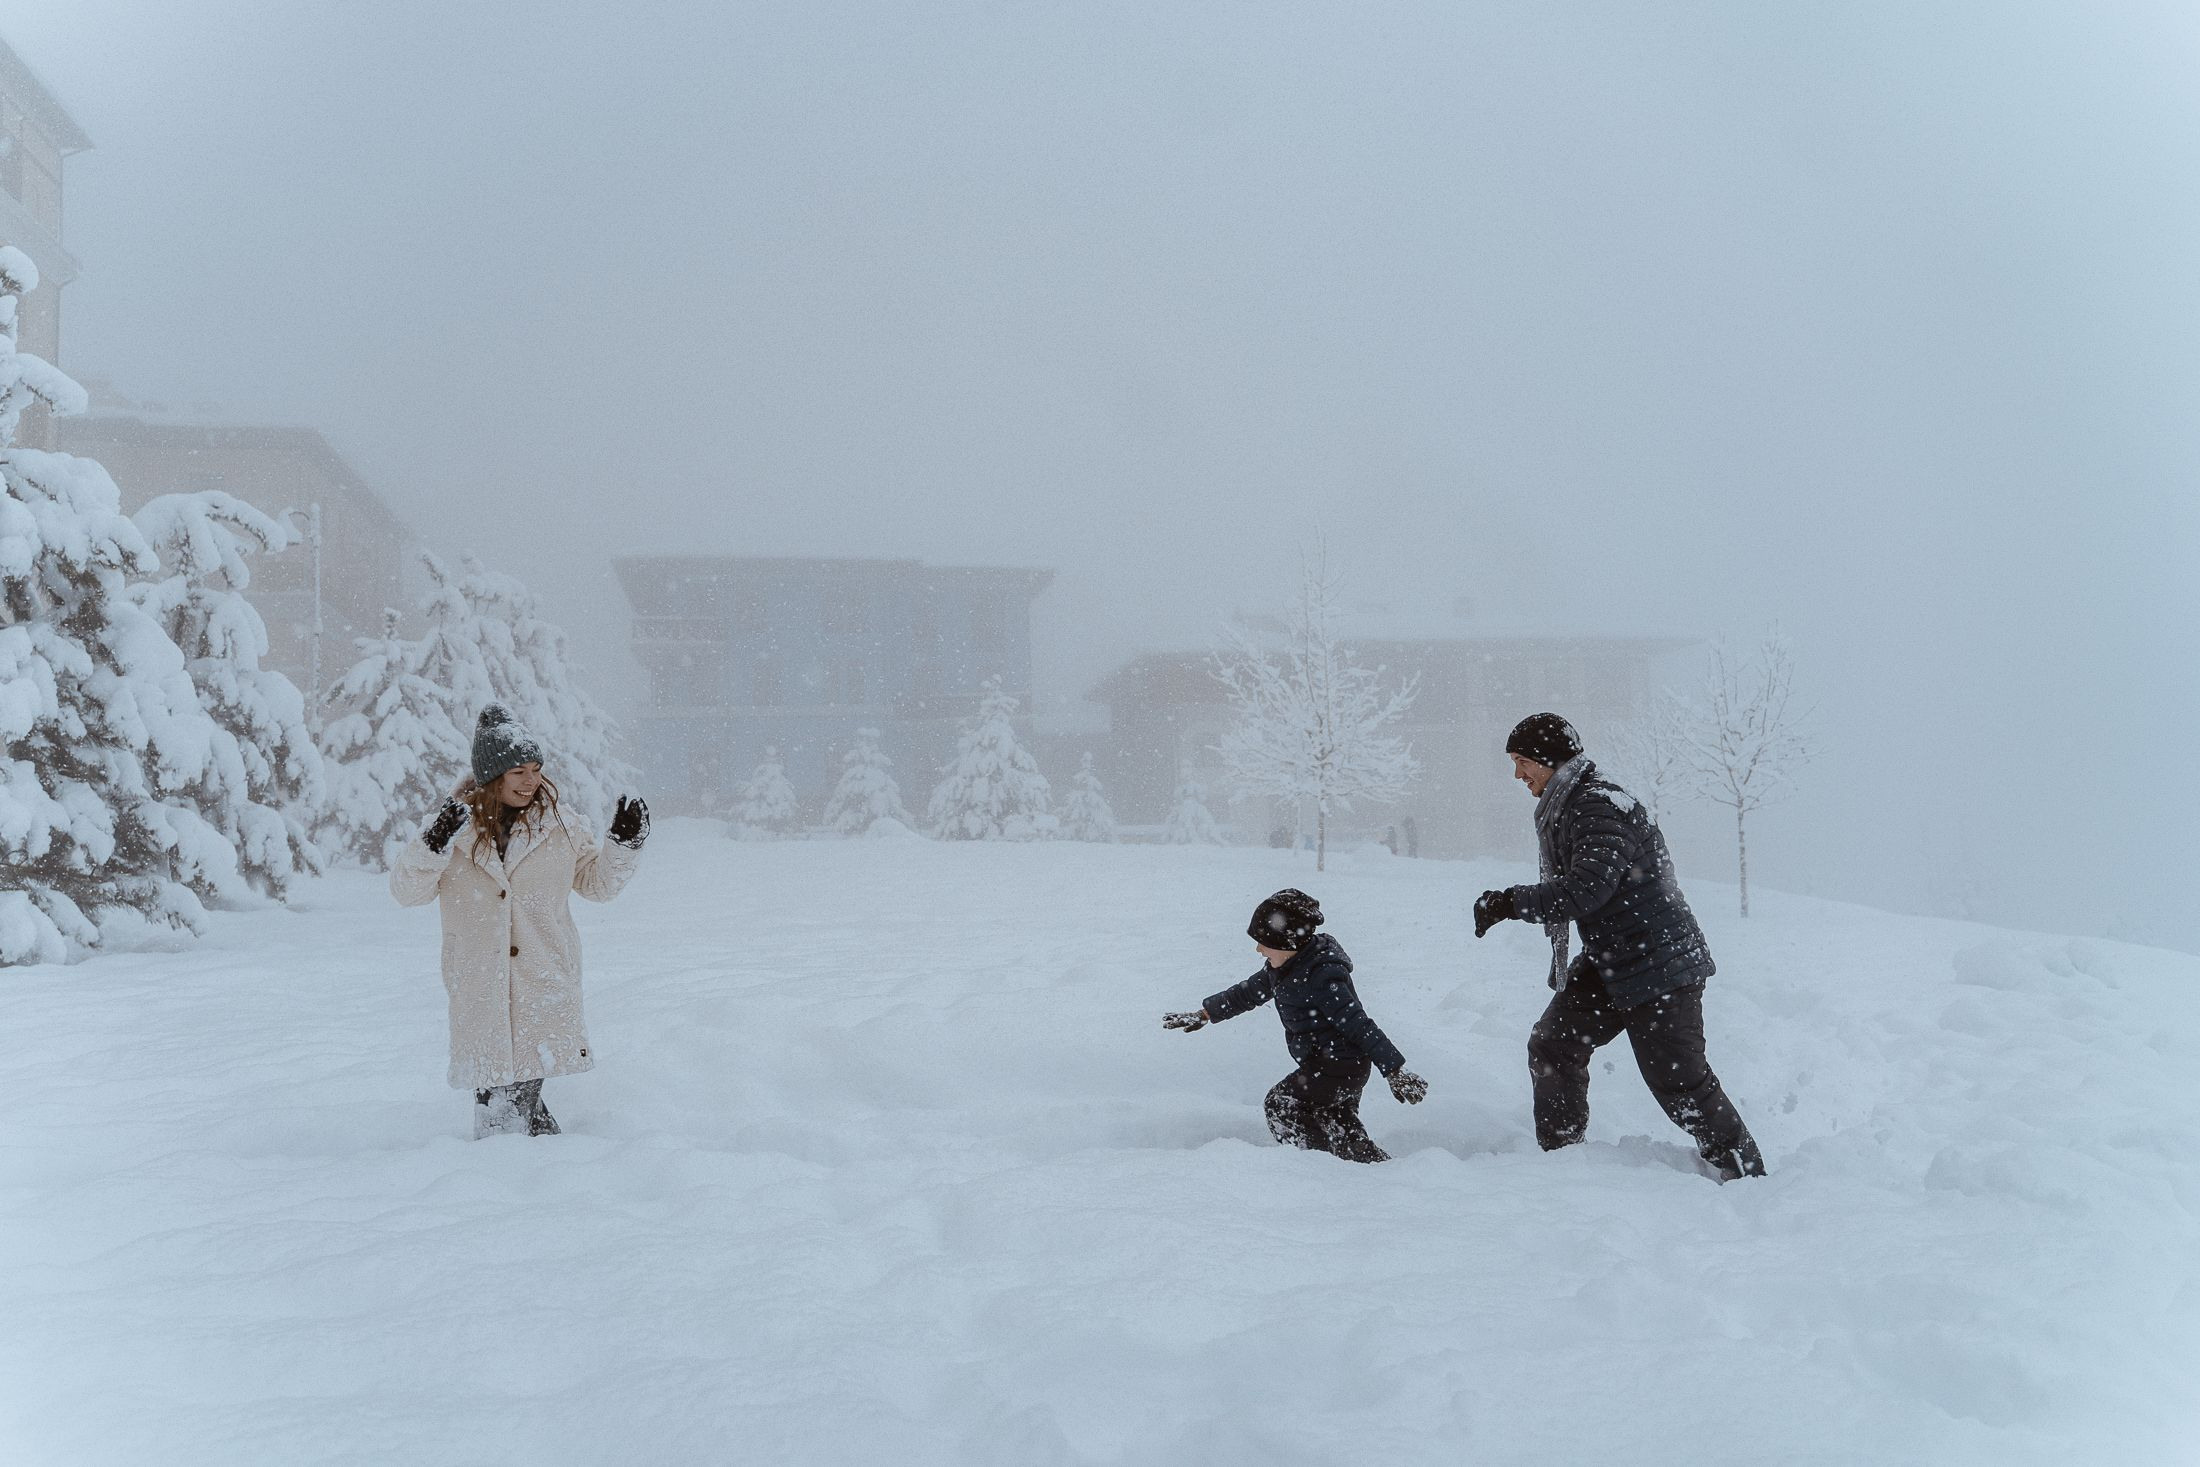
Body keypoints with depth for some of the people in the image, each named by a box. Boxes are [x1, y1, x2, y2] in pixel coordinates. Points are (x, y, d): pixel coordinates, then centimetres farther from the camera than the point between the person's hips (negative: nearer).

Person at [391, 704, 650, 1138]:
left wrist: (625, 844, 1)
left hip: (544, 985, 0)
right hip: (479, 985, 0)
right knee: (492, 1084, -1)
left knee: (526, 1080, -8)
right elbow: (406, 890, 0)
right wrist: (434, 844, -17)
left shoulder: (560, 826, 6)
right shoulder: (457, 826, 3)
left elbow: (598, 881, 18)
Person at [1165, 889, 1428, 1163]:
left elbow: (1359, 1024, -28)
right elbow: (1248, 993, 18)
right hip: (1321, 1062, 10)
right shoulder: (1282, 966, 2)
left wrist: (1394, 1072, -28)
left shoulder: (1320, 976, -26)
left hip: (1341, 1065, -10)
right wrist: (1203, 1015, 20)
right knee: (1343, 1131, 16)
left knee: (1281, 1105, -7)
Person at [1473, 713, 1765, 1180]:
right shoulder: (1561, 809, 10)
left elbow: (1587, 889, -33)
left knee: (1679, 1080, -3)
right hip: (1607, 964, 9)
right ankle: (1559, 1157, 12)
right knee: (1550, 1046, 1)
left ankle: (1743, 1172, 14)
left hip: (1661, 966, -9)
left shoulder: (1601, 808, -22)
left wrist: (1510, 903, -30)